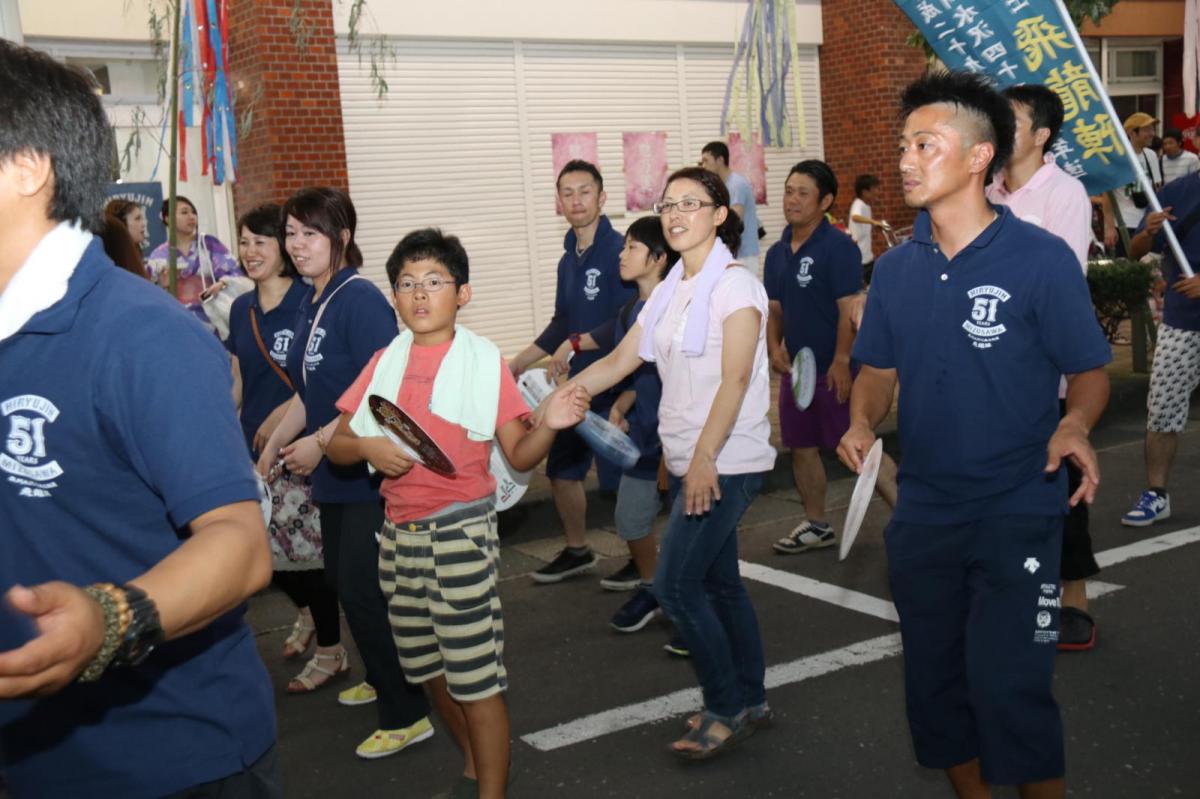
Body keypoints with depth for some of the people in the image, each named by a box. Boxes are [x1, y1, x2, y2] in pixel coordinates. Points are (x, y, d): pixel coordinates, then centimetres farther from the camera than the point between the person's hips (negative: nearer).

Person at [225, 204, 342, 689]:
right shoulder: (241, 309, 11)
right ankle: (307, 612, 40)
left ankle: (331, 651, 17)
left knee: (305, 551, -1)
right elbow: (237, 383, 16)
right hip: (255, 448, 6)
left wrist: (283, 413, -20)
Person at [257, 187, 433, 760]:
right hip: (334, 474, 8)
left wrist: (321, 442, -22)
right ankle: (382, 679, 38)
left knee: (363, 589, -5)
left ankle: (406, 714, 10)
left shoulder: (360, 300, -17)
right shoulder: (309, 305, 8)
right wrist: (271, 450, 18)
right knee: (342, 579, 17)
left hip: (371, 471, -8)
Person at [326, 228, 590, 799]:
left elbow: (519, 455, -3)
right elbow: (336, 445, 8)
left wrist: (549, 425, -22)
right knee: (430, 670, 18)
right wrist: (366, 448, -13)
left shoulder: (484, 362, -4)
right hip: (398, 533, 5)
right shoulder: (385, 363, 7)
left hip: (460, 533, -5)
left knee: (477, 680, -3)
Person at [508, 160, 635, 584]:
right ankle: (577, 551, 36)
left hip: (614, 386, -8)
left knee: (620, 478, 2)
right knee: (561, 470, 16)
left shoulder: (618, 251, -15)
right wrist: (521, 362, 19)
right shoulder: (569, 259, 9)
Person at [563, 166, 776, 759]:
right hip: (687, 462, 8)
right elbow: (619, 362, 13)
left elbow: (735, 379, -18)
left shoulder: (734, 284, -10)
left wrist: (705, 456, -24)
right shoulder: (670, 291, 13)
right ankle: (749, 702, 27)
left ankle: (726, 709, 7)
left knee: (675, 585, -9)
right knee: (718, 582, 14)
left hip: (725, 462, -8)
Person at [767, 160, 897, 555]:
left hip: (834, 371, -7)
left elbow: (850, 309, -18)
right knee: (801, 448, 14)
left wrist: (841, 362, -21)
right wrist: (775, 346, 0)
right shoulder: (778, 252, 9)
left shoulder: (838, 248, -13)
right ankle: (817, 525, 29)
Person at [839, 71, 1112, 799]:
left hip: (1018, 510, -5)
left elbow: (1090, 371, -6)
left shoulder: (1041, 259, -12)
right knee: (935, 673, 16)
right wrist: (863, 422, -9)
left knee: (1008, 683, -6)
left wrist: (1075, 425, -27)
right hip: (924, 510, 5)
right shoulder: (897, 268, 2)